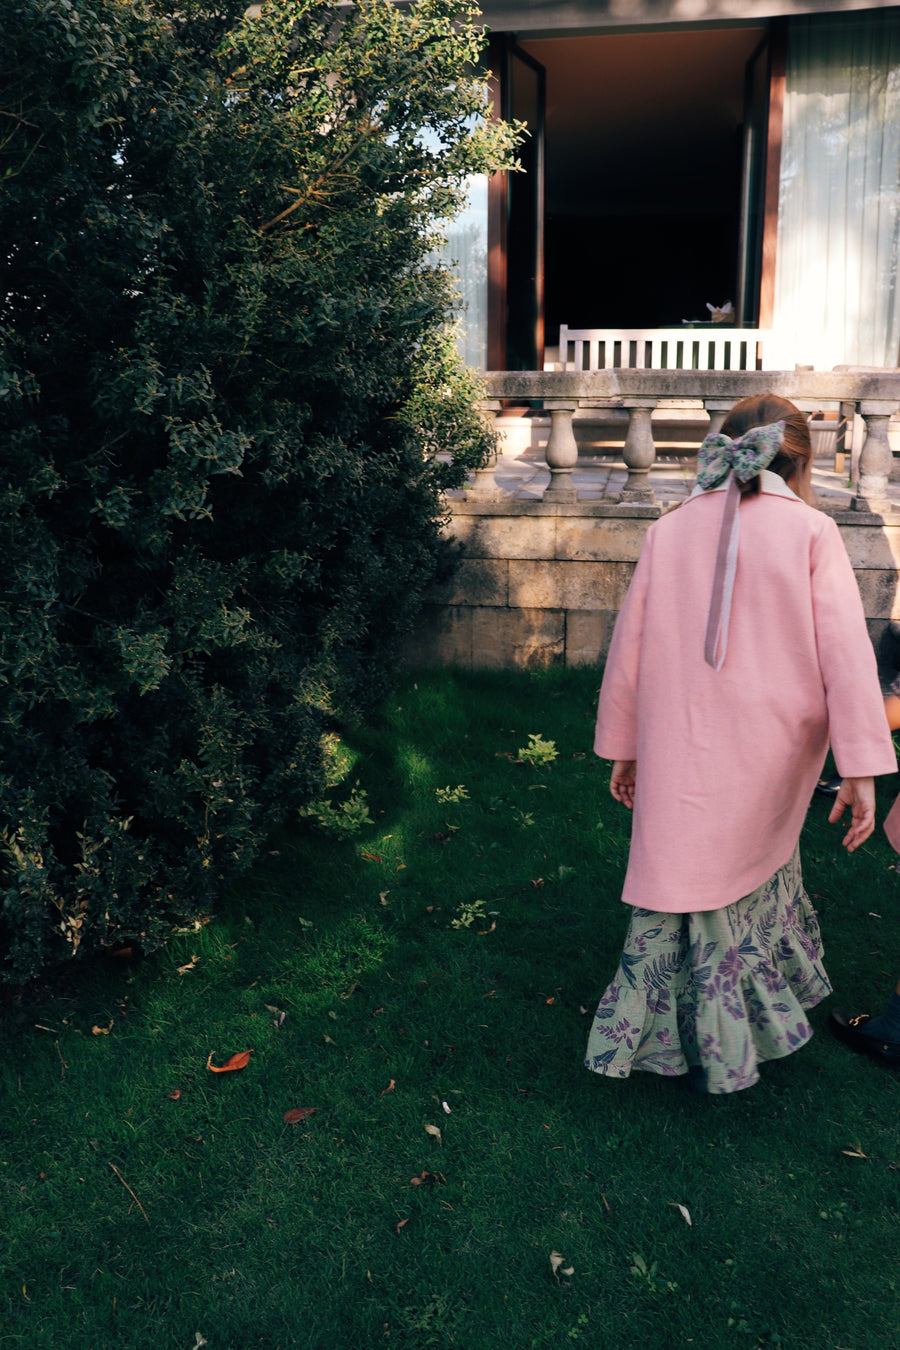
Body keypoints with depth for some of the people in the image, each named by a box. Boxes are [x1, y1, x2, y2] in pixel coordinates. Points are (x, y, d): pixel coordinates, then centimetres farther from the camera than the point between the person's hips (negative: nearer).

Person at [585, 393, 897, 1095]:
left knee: (684, 875, 11)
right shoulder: (810, 530, -5)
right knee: (755, 866, 20)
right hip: (774, 753, 0)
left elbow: (629, 647, 4)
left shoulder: (668, 530, 2)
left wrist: (621, 749, 13)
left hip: (680, 748, 1)